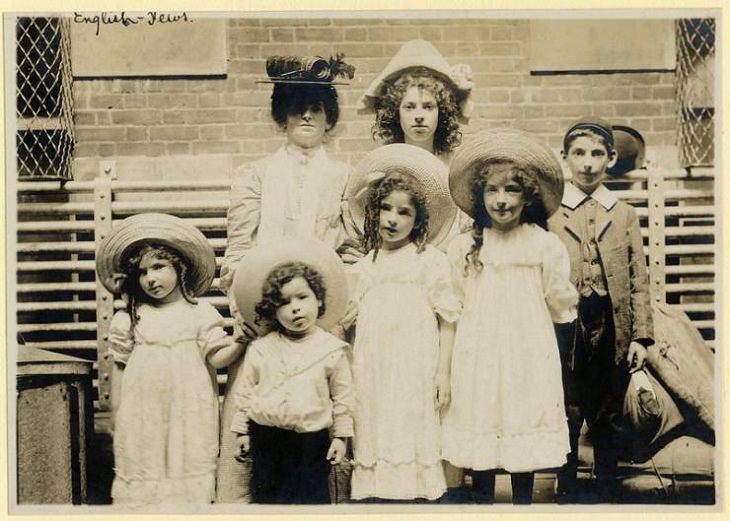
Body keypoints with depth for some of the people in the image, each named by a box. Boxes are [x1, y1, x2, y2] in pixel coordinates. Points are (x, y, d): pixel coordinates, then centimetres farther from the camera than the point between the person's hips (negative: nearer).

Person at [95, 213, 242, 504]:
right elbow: (119, 366, 7)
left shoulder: (200, 312, -1)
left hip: (188, 412, -1)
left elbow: (216, 358, -5)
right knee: (142, 466, 5)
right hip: (143, 413, 1)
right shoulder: (129, 318, 2)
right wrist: (116, 413, 8)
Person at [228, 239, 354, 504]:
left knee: (313, 497, 6)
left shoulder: (332, 349, -4)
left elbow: (342, 395, 1)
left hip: (312, 440, -2)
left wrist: (341, 435, 2)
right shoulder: (260, 348, 0)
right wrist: (241, 428, 7)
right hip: (266, 438, 2)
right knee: (265, 496, 12)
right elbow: (245, 390, 7)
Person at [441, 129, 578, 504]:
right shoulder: (463, 247, 1)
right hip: (477, 357, 1)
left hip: (527, 358, -1)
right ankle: (482, 500, 22)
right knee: (478, 425, 5)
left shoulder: (545, 244, -3)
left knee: (524, 426, 6)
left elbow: (560, 306, 6)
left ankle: (523, 501, 23)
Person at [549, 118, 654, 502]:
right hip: (566, 330, -2)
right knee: (566, 418, 6)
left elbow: (638, 280, 6)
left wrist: (641, 335, -2)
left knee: (608, 420, 12)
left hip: (613, 329, 2)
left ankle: (608, 492, 25)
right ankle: (566, 491, 20)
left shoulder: (625, 215, 10)